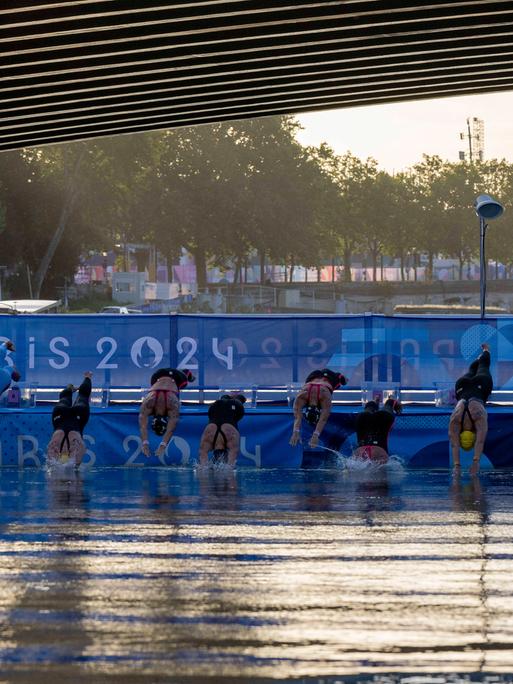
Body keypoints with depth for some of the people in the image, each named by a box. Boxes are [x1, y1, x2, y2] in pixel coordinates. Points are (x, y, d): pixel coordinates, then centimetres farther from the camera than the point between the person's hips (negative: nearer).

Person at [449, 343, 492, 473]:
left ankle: (486, 351, 66)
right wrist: (456, 465, -54)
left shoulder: (480, 417, -45)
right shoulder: (454, 420, -39)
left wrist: (476, 461, -58)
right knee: (472, 370, 35)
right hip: (462, 387, 1)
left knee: (483, 367, 33)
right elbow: (454, 445, -43)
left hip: (481, 386, -1)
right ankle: (482, 354, 70)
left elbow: (480, 441, -50)